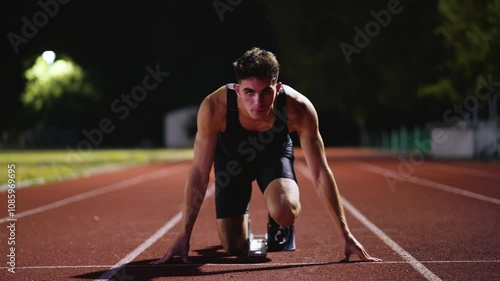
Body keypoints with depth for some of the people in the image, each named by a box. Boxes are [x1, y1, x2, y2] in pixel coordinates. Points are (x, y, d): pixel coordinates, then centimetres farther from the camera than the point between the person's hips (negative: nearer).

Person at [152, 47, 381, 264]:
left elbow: (320, 173, -26)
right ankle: (241, 223, 37)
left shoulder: (299, 109, -37)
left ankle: (279, 230, 7)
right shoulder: (214, 107, -38)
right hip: (231, 158, 1)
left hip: (275, 155, 0)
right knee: (234, 248, -1)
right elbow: (199, 172, -27)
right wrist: (184, 236, -26)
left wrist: (345, 235, -25)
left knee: (285, 212, -32)